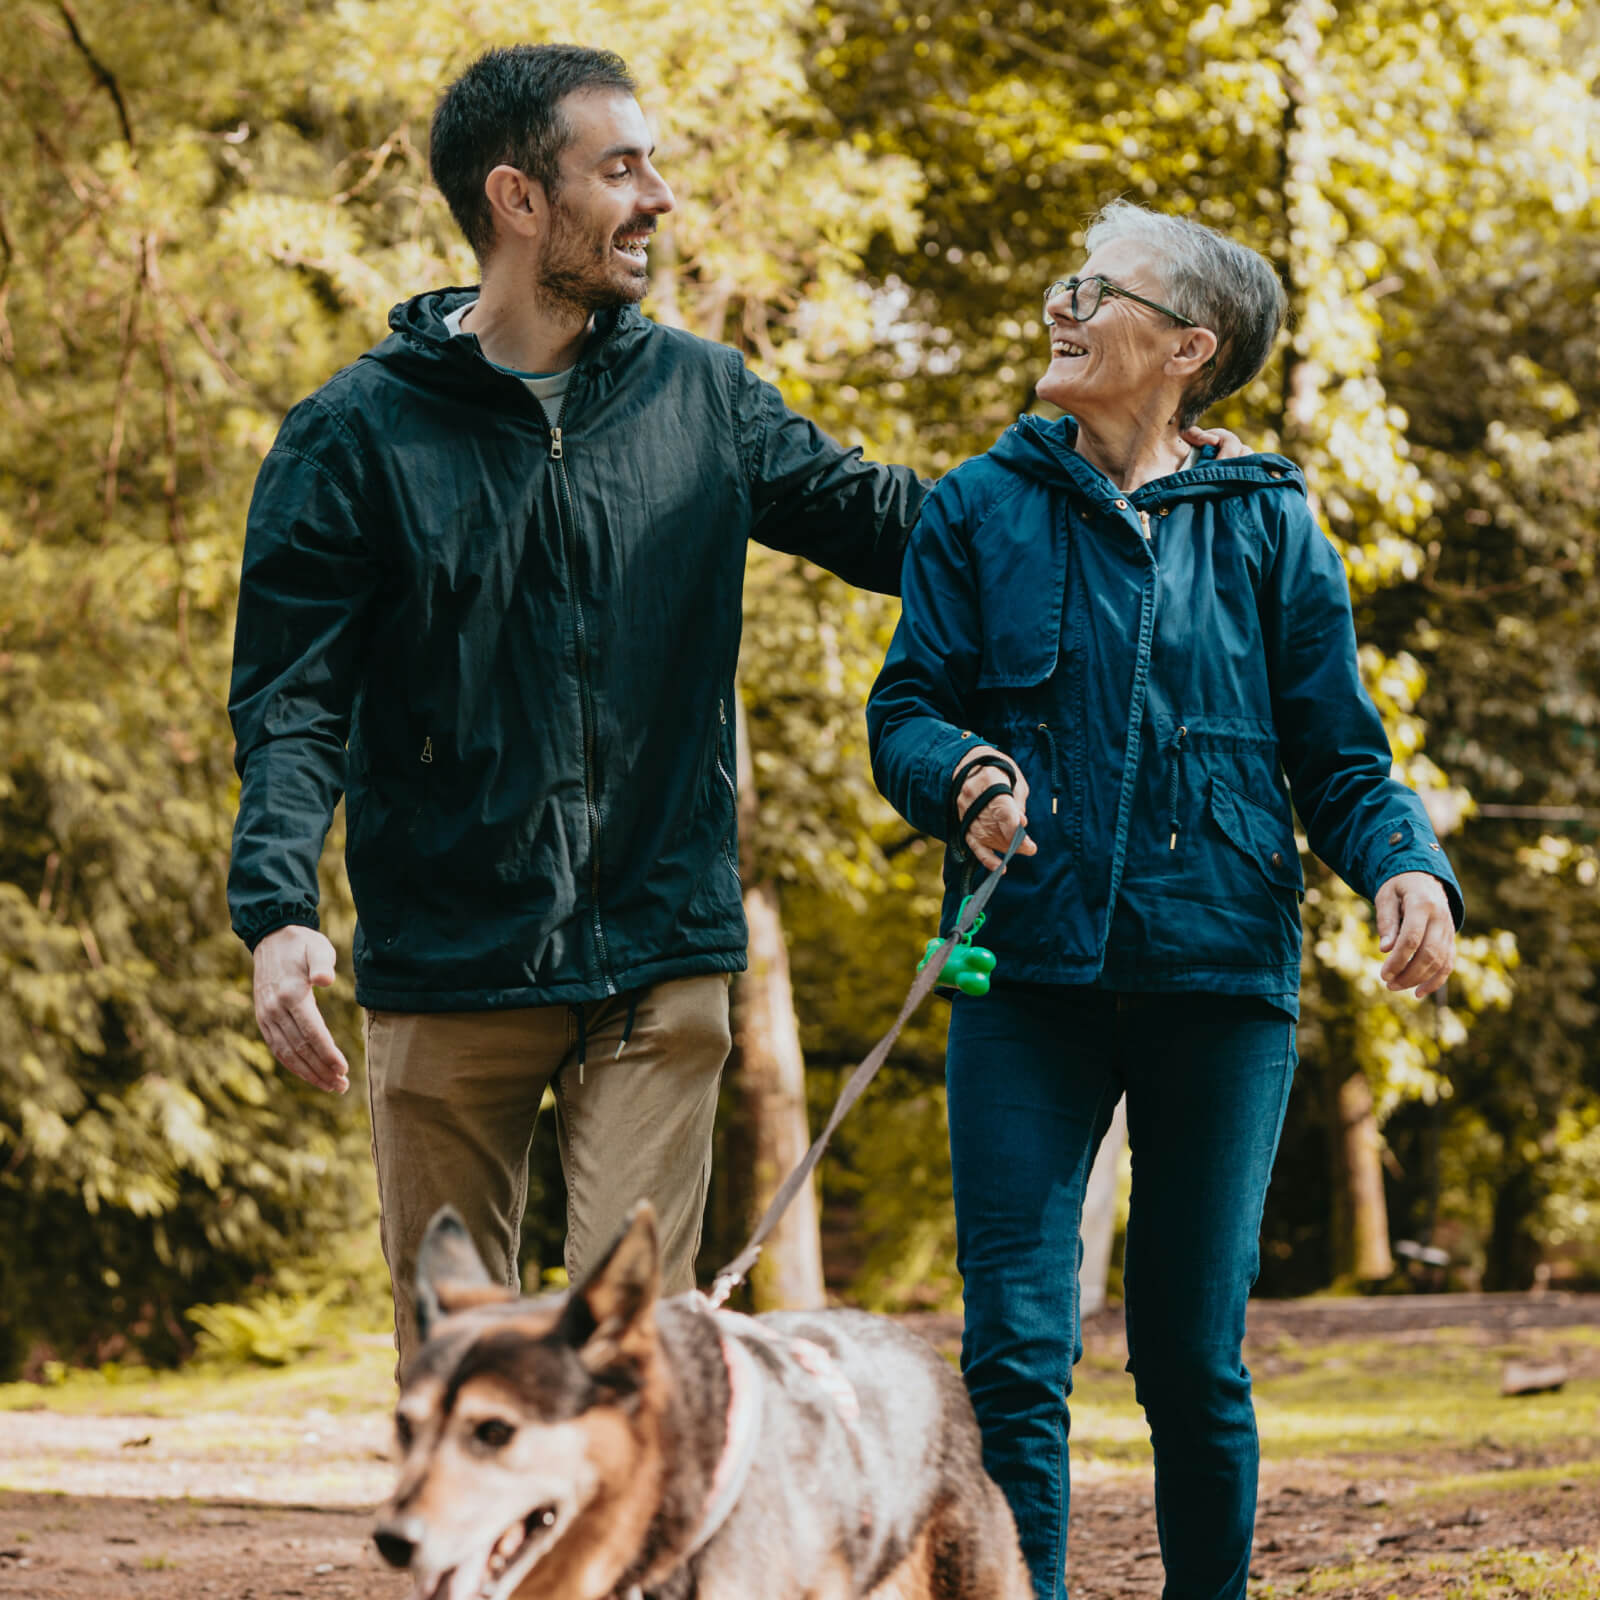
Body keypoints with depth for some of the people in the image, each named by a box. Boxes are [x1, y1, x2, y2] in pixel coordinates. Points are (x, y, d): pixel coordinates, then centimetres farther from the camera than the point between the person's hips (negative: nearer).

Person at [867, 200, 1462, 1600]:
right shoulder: (985, 511, 7)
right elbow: (906, 711, 5)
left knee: (1197, 1362, 7)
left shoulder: (1267, 528, 6)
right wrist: (962, 774, -18)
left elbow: (1342, 759, 6)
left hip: (1222, 983, 0)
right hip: (1029, 973, 0)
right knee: (1016, 1352, -8)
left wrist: (1408, 866, -15)